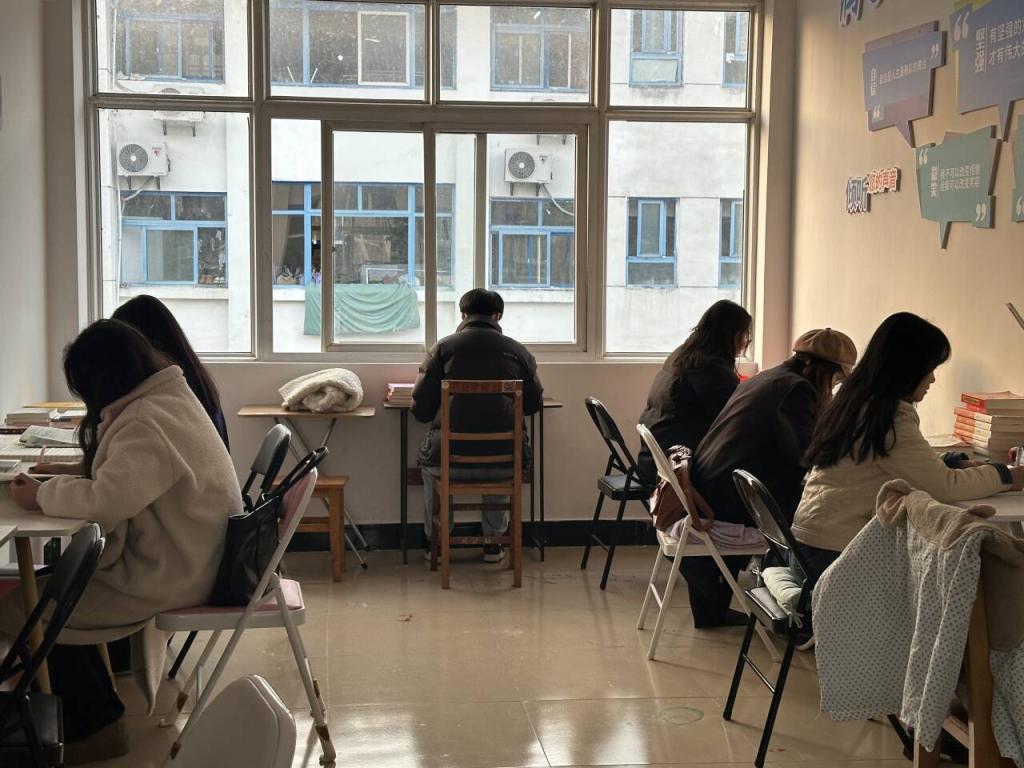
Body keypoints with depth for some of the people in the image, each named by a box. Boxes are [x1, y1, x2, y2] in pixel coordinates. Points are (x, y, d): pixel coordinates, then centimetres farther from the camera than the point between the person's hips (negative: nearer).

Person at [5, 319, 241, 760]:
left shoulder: (147, 423, -24)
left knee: (15, 609, -6)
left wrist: (42, 496, -17)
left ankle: (88, 711, 11)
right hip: (186, 556, 10)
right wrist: (59, 478, 4)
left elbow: (107, 499, -33)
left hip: (170, 576, -10)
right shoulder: (168, 397, 8)